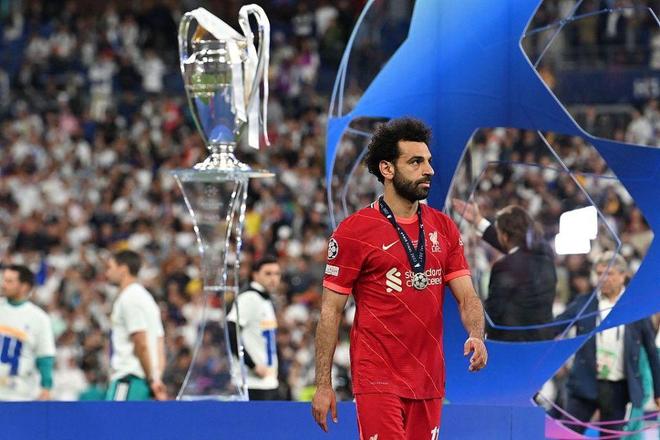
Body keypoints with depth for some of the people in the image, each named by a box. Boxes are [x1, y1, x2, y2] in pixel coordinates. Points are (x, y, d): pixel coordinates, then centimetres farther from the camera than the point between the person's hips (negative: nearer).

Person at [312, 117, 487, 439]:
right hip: (378, 384, -5)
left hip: (428, 382, 5)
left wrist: (476, 336, -14)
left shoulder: (444, 228, 11)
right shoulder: (354, 231, -5)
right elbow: (330, 310, -3)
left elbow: (467, 296, 9)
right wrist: (323, 384, -7)